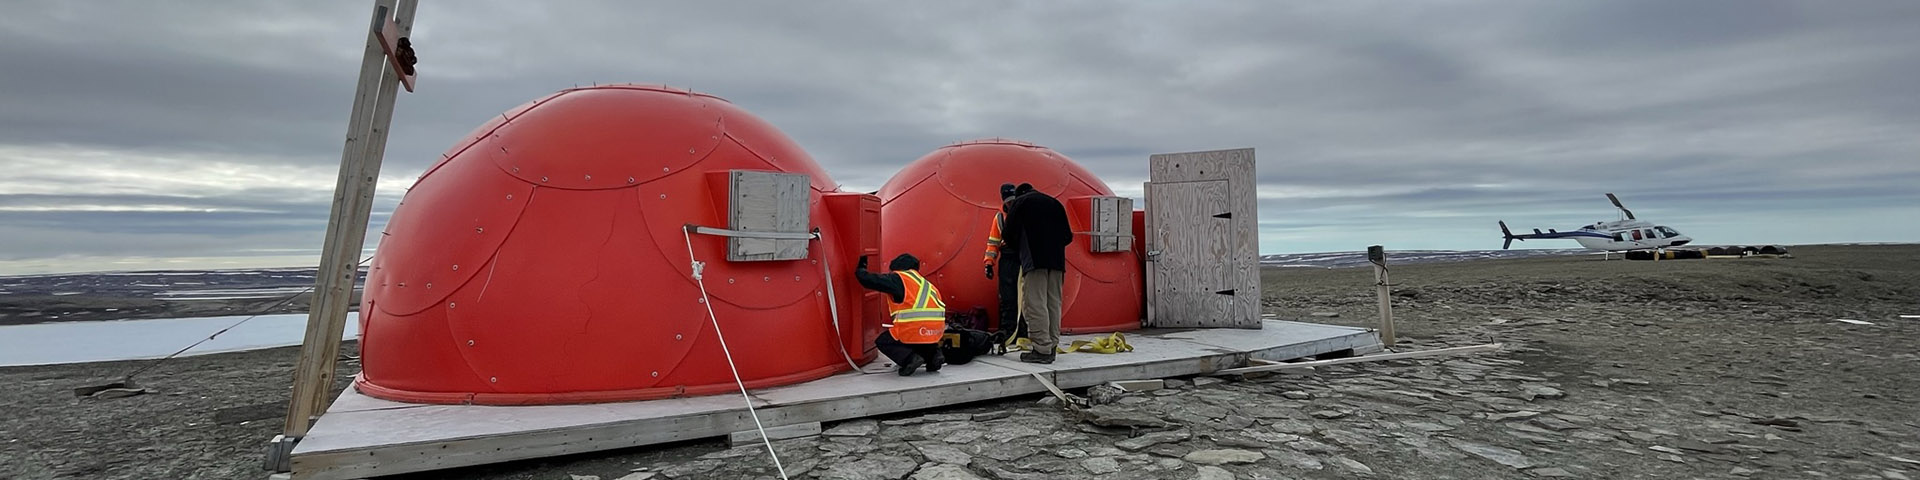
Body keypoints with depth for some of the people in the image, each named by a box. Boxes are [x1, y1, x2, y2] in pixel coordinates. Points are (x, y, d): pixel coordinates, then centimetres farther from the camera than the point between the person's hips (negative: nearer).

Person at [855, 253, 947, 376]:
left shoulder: (899, 278, 4)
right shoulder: (925, 283, 23)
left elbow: (870, 280, 1)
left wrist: (860, 269, 23)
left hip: (914, 330, -6)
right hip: (936, 332, 6)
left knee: (882, 342, 18)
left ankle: (909, 358, -6)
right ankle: (933, 355, 12)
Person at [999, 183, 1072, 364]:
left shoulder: (1019, 202, 10)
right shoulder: (1055, 203, 23)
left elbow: (1009, 234, 6)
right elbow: (1068, 236, 18)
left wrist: (1020, 248, 23)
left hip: (1034, 260, -6)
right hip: (1057, 261, 6)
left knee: (1035, 304, -8)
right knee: (1053, 304, 9)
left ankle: (1042, 349, -12)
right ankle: (1051, 347, 11)